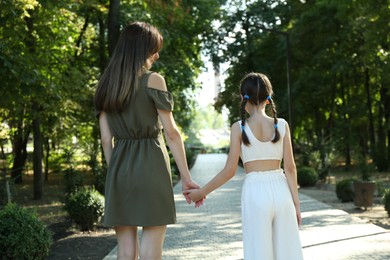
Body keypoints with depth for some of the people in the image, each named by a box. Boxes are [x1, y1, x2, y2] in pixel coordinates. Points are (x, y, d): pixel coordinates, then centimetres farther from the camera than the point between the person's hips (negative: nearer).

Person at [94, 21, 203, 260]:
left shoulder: (105, 85, 9)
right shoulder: (153, 80, -6)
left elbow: (106, 139, 9)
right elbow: (171, 133, -8)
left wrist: (115, 173, 17)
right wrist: (186, 178, -4)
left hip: (119, 167, 5)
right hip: (150, 165, -5)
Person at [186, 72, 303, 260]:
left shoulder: (239, 127, -4)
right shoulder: (282, 125, 2)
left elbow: (230, 170, -6)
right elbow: (290, 168, 0)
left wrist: (201, 192, 4)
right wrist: (296, 202, 6)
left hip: (255, 194, -2)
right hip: (281, 190, 2)